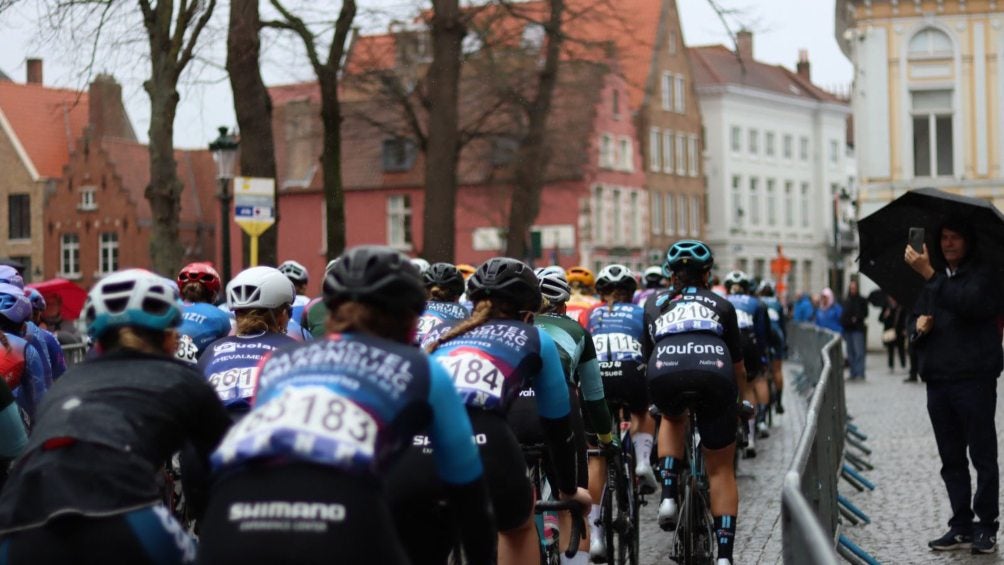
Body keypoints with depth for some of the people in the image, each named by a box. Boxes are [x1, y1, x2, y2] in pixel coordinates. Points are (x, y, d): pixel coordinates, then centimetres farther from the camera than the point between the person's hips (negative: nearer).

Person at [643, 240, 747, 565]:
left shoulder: (654, 305, 32)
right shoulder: (721, 306, 30)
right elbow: (738, 367, 35)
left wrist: (657, 399, 57)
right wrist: (739, 400, 54)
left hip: (664, 374, 1)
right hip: (714, 376, 0)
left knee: (673, 419, 36)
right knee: (720, 471, 13)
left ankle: (669, 496, 18)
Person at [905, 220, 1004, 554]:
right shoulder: (934, 282, 19)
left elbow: (967, 304, -23)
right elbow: (918, 322, 25)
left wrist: (930, 275, -28)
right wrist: (920, 328, 1)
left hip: (974, 379, -7)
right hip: (938, 381, 7)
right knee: (952, 460, 10)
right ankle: (961, 526, 15)